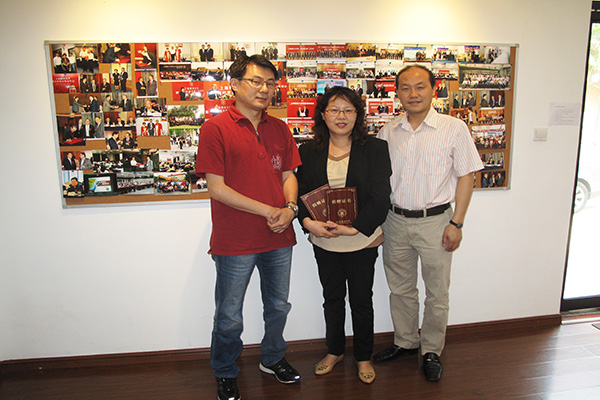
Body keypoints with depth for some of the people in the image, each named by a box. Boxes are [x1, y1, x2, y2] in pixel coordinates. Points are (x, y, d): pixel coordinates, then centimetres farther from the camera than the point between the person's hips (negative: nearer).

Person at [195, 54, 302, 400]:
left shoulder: (279, 128, 7)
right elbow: (217, 188, -14)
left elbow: (289, 175, 11)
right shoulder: (216, 128, -10)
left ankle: (273, 358, 47)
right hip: (235, 242, -5)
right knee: (229, 317, 11)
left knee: (278, 306, 21)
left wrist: (289, 208, -9)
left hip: (279, 239, 5)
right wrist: (268, 211, -17)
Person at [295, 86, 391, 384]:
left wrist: (355, 227, -20)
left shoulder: (375, 149, -4)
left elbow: (380, 196, -10)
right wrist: (309, 222, -18)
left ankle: (364, 357, 34)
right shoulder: (308, 152, 2)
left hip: (362, 240, -2)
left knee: (361, 300, 12)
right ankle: (334, 351, 39)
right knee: (332, 298, 17)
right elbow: (300, 193, 0)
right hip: (323, 241, 2)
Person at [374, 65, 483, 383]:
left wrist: (456, 222, -9)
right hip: (395, 220, 3)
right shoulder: (388, 132, 4)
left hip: (435, 220, -3)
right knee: (400, 288, 15)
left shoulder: (454, 128, -6)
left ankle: (431, 351, 29)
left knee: (436, 292, 9)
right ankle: (405, 342, 36)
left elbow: (466, 177, -4)